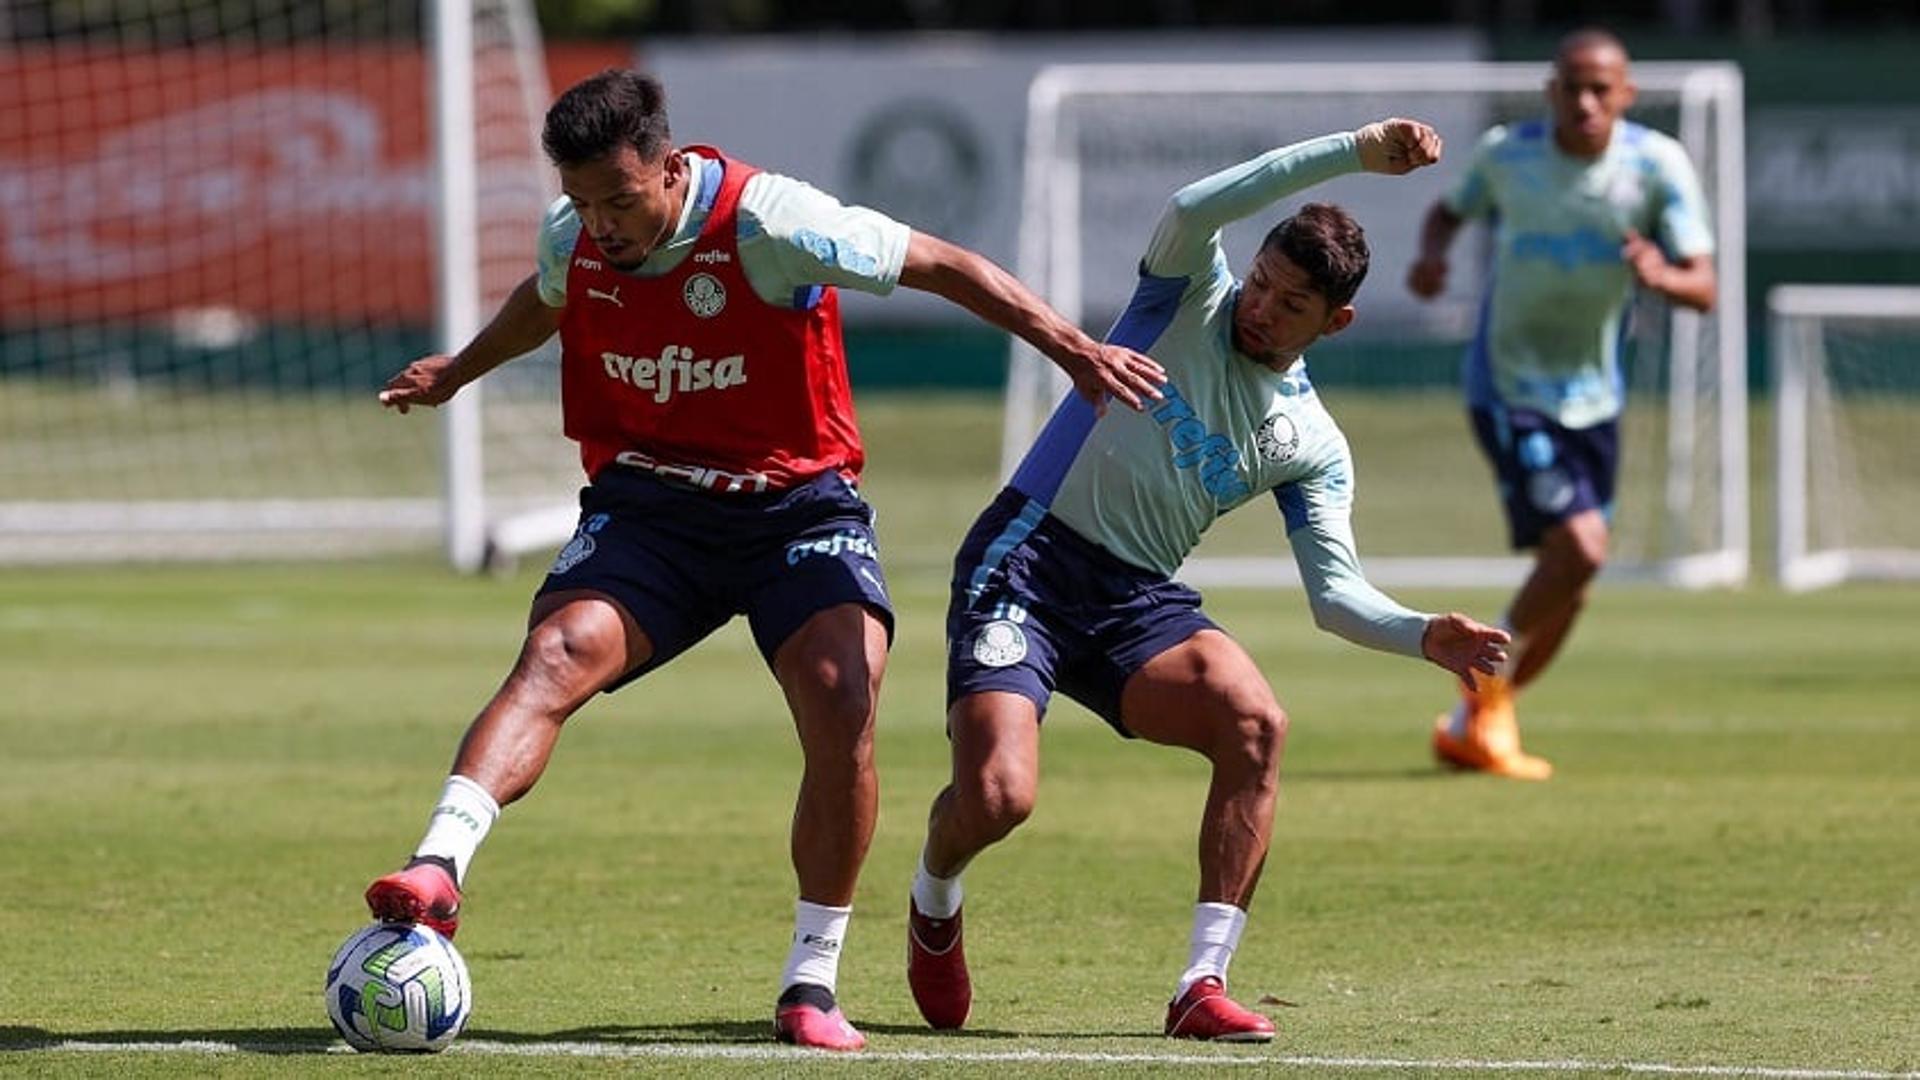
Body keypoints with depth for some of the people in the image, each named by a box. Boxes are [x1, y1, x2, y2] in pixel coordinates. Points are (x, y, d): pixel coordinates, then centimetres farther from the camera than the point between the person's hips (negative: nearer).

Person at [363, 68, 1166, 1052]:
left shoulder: (767, 223, -18)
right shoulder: (572, 242, -2)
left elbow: (943, 266, -12)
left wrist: (1071, 348, -18)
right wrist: (458, 371, 41)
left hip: (796, 503, -3)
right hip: (645, 506, 3)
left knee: (841, 705, -24)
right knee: (558, 651, -26)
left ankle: (812, 983, -10)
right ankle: (436, 874, -41)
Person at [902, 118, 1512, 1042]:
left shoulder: (1312, 447, 6)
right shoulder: (1188, 296, -1)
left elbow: (1335, 592, 1)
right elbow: (1193, 210, -23)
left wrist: (1425, 636, -18)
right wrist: (1353, 152, -27)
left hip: (1137, 603, 3)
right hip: (1027, 558, -3)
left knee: (1255, 721, -26)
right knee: (997, 797, -22)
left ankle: (1203, 983, -22)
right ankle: (934, 901, 18)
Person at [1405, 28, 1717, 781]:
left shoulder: (1658, 166, -9)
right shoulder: (1504, 154, -10)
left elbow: (1703, 288, -13)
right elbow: (1448, 212, 10)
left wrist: (1663, 276, -36)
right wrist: (1432, 256, -13)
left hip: (1593, 396, 4)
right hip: (1510, 387, -4)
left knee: (1568, 588, 9)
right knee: (1579, 547, -20)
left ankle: (1473, 724, 29)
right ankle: (1486, 703, 0)